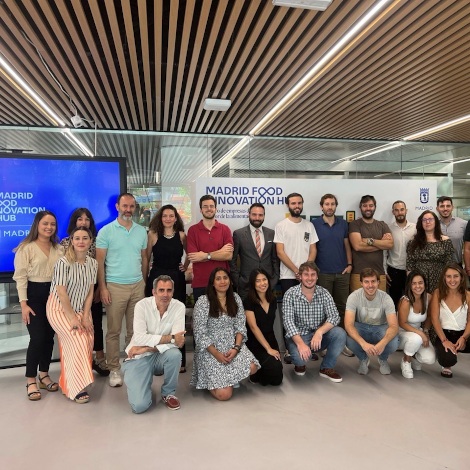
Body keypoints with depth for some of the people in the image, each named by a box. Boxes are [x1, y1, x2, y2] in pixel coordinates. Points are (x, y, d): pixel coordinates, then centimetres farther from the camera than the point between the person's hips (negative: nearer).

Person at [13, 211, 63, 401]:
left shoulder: (59, 248, 9)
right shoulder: (26, 248, -6)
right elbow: (20, 277, -9)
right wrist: (24, 304, -14)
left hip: (55, 295, 5)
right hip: (34, 295, -5)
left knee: (49, 337, 10)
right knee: (37, 338, -7)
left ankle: (44, 376, 25)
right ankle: (31, 381, 8)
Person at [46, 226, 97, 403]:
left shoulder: (93, 263, -3)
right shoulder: (63, 263, -20)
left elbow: (90, 291, 0)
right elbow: (61, 292, -20)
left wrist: (85, 316, -6)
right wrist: (73, 318, -18)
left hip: (80, 309, 6)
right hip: (59, 309, -5)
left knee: (87, 342, -2)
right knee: (78, 341, -16)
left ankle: (68, 383, 20)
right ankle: (76, 388, -1)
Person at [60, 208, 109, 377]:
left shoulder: (96, 241, 2)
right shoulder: (65, 242, 1)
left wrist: (99, 288, -5)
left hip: (93, 288, 1)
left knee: (96, 323, 6)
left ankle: (99, 359, 19)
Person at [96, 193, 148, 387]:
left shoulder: (142, 231, 7)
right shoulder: (106, 231, -4)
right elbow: (99, 261, -5)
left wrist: (144, 282, 10)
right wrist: (102, 287, -10)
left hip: (137, 286, 3)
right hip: (115, 286, -3)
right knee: (114, 331, 5)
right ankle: (114, 369, 18)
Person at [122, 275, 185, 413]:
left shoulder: (179, 307, -11)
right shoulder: (142, 305, -14)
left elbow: (178, 341, -19)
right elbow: (139, 338, -23)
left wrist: (146, 348, -23)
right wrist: (170, 338, -26)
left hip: (162, 356, 2)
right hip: (139, 358, -1)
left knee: (174, 354, -33)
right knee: (140, 406, -17)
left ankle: (168, 393, -3)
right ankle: (146, 382, 20)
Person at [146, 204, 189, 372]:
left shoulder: (181, 235, 3)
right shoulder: (153, 234, -1)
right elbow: (146, 258, 2)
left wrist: (185, 266, 6)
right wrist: (144, 279, -1)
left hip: (177, 280, 1)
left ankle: (179, 359, 18)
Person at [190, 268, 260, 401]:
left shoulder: (235, 298, 4)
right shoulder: (203, 301, -11)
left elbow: (240, 326, 3)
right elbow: (200, 333, -11)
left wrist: (236, 347, -13)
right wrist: (216, 354, -17)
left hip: (233, 345, 5)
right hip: (211, 349, -4)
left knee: (251, 368, -24)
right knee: (224, 394, -17)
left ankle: (229, 377, 8)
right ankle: (209, 381, 17)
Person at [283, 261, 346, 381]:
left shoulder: (324, 293, -3)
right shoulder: (290, 294, -10)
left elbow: (334, 316, -13)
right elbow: (288, 321, -19)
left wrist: (320, 331, -32)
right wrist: (300, 343, -32)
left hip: (319, 335, 3)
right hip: (298, 336, -3)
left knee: (340, 333, -24)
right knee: (300, 355, -34)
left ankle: (327, 368, 0)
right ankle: (300, 364, 8)